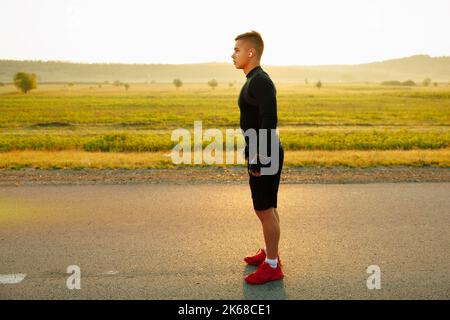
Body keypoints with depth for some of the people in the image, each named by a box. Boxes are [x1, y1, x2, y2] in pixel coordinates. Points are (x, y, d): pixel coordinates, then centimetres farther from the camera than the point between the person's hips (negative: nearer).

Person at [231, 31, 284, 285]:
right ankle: (270, 252, 33)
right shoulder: (256, 81, 14)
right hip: (261, 153, 10)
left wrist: (259, 158, -24)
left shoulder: (261, 81, -17)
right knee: (268, 207, 18)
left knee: (264, 210, -2)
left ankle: (272, 266, 11)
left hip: (265, 156, -10)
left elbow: (269, 122, -24)